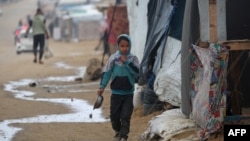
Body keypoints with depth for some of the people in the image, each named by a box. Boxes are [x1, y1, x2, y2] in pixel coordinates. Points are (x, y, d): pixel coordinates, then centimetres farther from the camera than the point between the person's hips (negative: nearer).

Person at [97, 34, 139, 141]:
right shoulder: (113, 58, -3)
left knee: (126, 116, -7)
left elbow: (137, 72, -16)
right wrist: (102, 86, -10)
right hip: (116, 93, 1)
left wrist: (126, 62, -20)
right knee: (114, 115, 10)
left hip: (128, 93, -1)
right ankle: (117, 132, 34)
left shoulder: (133, 59, -2)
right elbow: (107, 73, -2)